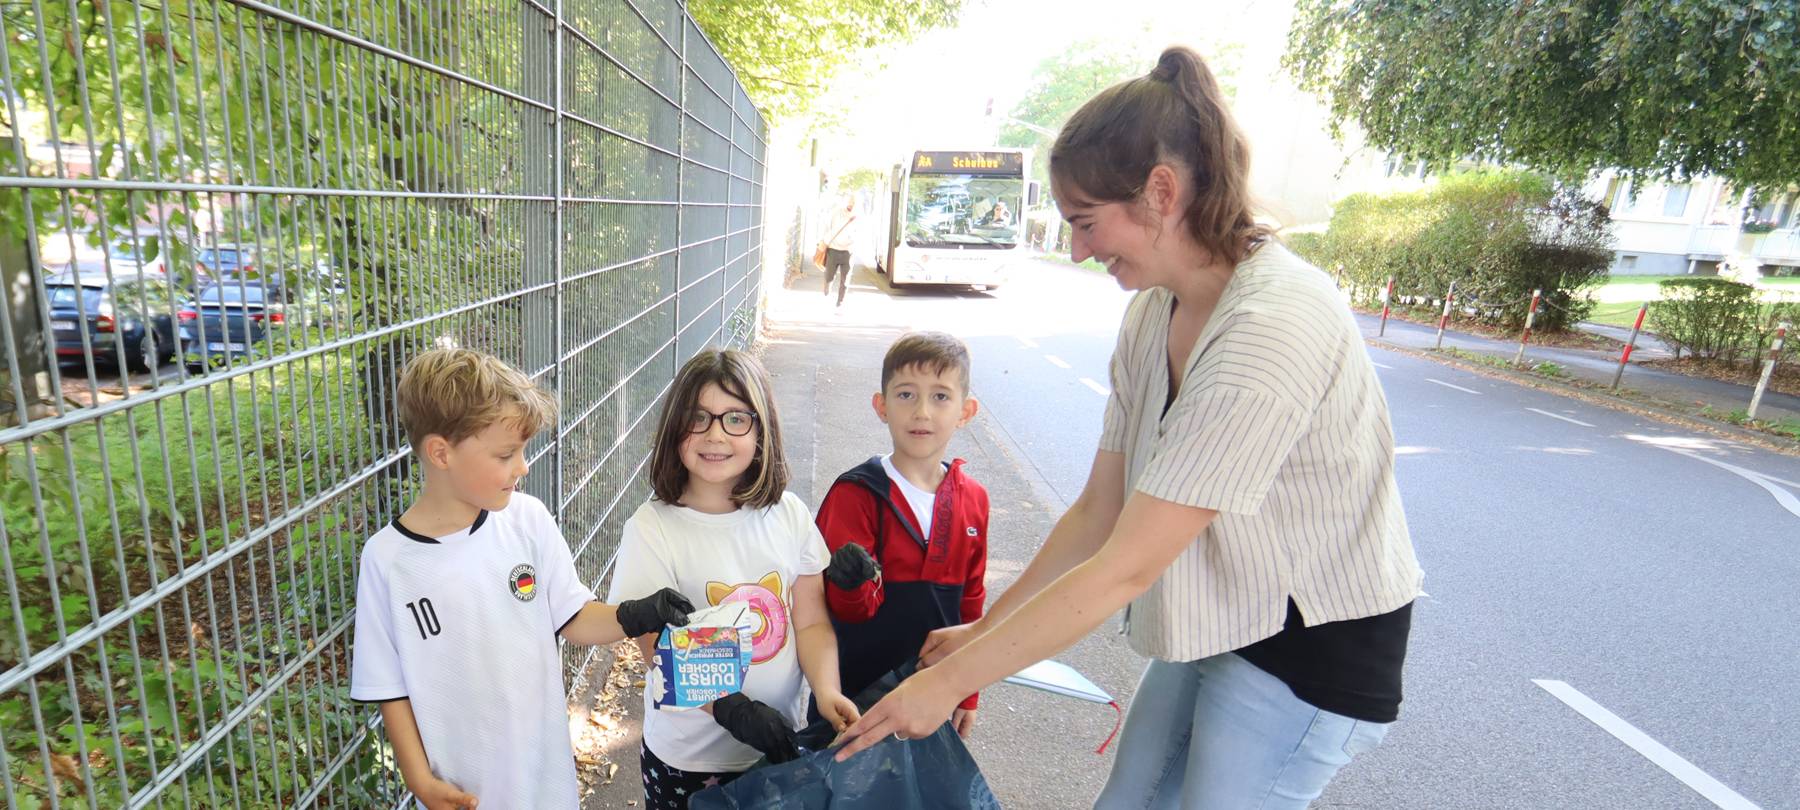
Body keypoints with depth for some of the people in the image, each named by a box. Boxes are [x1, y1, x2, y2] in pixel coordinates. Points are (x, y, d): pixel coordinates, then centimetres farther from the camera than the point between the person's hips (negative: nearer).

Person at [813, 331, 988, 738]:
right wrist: (854, 584, -38)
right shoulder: (856, 494, -15)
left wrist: (967, 693, 14)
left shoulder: (972, 500, -1)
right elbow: (849, 610, -15)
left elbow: (970, 601, 9)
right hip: (857, 688, -3)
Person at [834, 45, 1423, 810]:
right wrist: (982, 630, 1)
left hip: (1315, 643, -7)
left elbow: (1124, 569, -29)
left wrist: (951, 678, -22)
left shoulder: (1275, 328, -29)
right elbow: (1098, 510, 0)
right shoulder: (1153, 312, -3)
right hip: (1216, 619, 7)